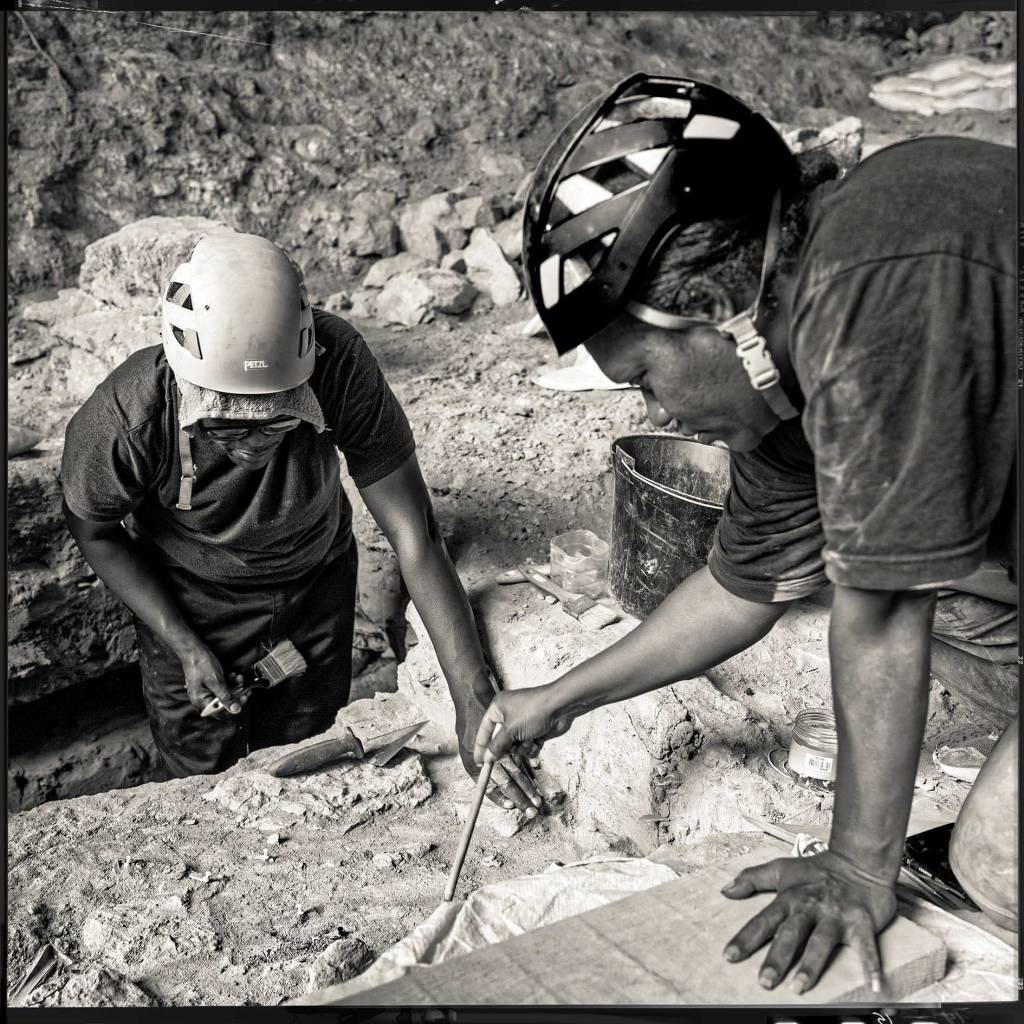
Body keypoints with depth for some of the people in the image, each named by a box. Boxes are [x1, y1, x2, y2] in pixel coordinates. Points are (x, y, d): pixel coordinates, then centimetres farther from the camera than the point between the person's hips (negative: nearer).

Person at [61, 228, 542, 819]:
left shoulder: (340, 365, -34)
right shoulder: (128, 416, -34)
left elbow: (413, 534, -31)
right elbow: (93, 528, -11)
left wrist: (474, 700, -34)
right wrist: (186, 647, -17)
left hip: (318, 587, 1)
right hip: (190, 602, -1)